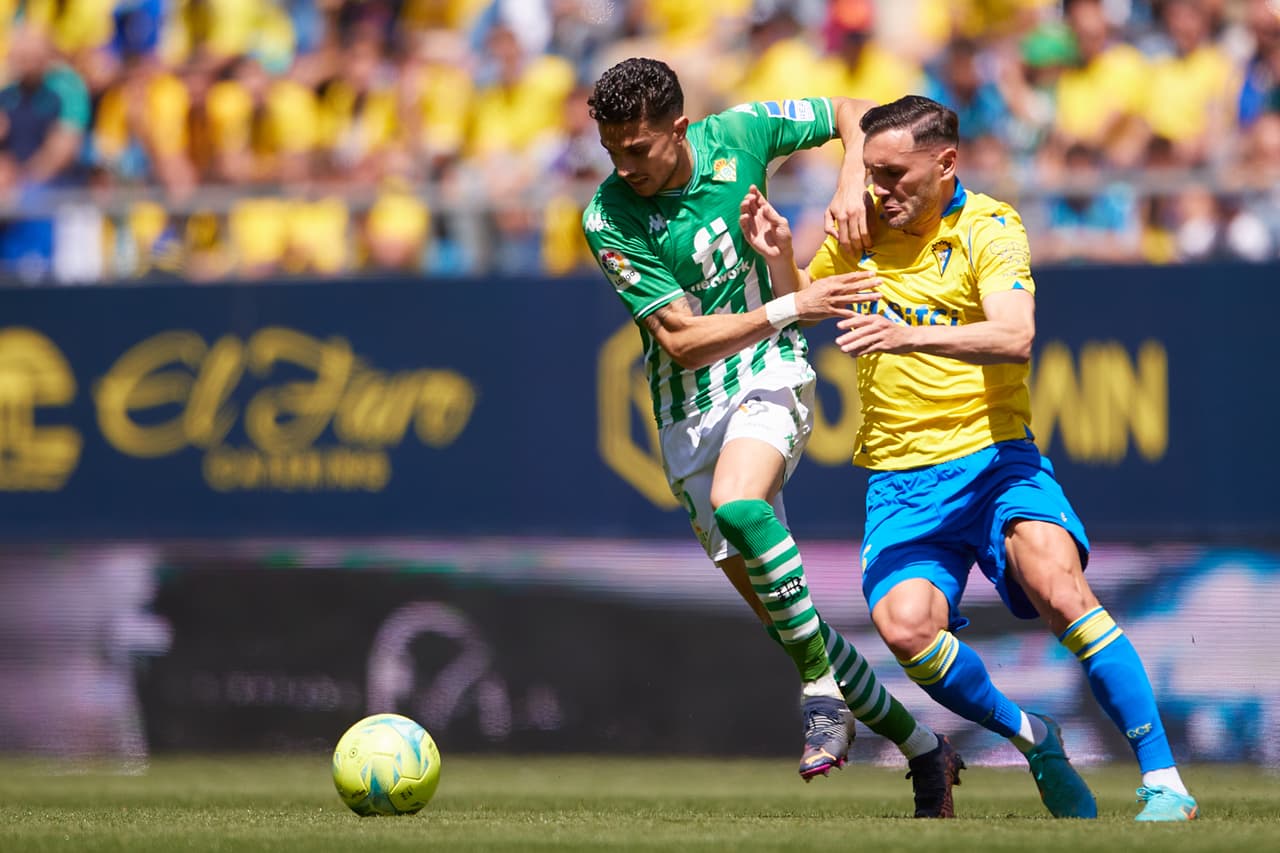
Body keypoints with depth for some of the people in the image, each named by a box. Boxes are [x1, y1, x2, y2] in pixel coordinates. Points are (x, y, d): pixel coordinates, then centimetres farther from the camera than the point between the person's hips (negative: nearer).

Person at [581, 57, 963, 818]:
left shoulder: (738, 135, -8)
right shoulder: (608, 220, -12)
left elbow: (850, 111, 9)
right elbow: (681, 340, -15)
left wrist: (853, 182, -9)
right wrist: (791, 307, -23)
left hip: (767, 373, -2)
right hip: (688, 410, 2)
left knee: (737, 503, -34)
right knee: (770, 599, 0)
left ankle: (824, 692, -25)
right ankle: (921, 747, 13)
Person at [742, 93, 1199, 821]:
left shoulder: (989, 227, -6)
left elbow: (1015, 338, -24)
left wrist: (912, 336, -38)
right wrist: (777, 258, 4)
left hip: (993, 459, -3)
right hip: (900, 479, 4)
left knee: (1057, 586, -29)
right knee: (905, 625, -24)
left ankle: (1164, 782, -22)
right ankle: (1032, 740, 3)